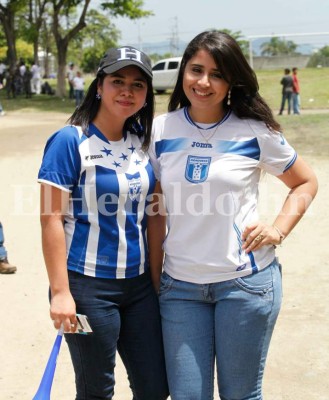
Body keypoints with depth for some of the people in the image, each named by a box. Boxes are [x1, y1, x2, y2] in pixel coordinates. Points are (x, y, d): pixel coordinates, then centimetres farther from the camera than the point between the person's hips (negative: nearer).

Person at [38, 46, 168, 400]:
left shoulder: (142, 142, 6)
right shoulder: (70, 141, -11)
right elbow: (51, 219, -13)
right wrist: (60, 291, -16)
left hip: (138, 283, 6)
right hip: (88, 286, -5)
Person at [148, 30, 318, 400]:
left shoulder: (255, 132, -5)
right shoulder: (161, 130, 1)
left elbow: (305, 183, 8)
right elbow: (157, 211, 6)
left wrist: (278, 229, -6)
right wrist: (154, 279, 6)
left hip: (245, 282, -2)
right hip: (179, 286, 2)